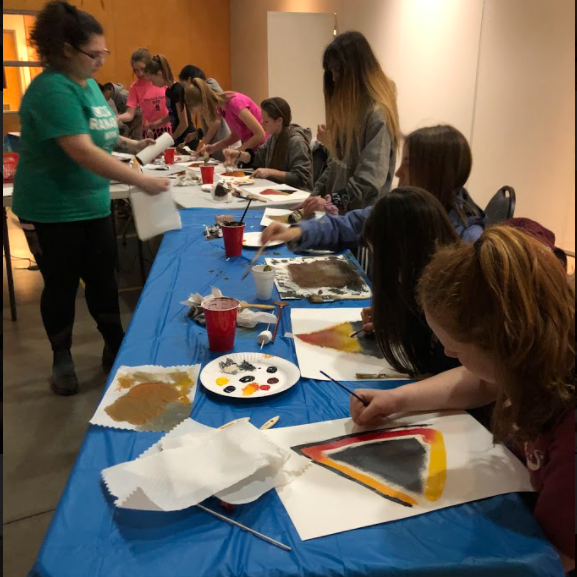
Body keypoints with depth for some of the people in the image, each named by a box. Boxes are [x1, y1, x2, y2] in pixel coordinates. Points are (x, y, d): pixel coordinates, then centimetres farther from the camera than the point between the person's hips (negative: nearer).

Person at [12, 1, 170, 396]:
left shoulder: (88, 83, 7)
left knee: (103, 277, 13)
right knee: (62, 284, 6)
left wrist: (131, 145, 3)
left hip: (93, 204, 7)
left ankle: (116, 347, 28)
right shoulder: (53, 90, -20)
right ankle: (62, 360, 24)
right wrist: (142, 181, -33)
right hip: (53, 211, -7)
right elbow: (82, 151, -31)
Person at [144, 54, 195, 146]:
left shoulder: (177, 90, -17)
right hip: (179, 138, 8)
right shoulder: (169, 90, 8)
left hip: (187, 139, -8)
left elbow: (184, 124, -17)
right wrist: (157, 123, 10)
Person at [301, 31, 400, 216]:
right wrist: (317, 194, 3)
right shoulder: (349, 106, 11)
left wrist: (333, 202, -28)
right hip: (339, 211, 8)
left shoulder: (377, 113, -15)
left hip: (362, 214, -8)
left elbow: (372, 177, -23)